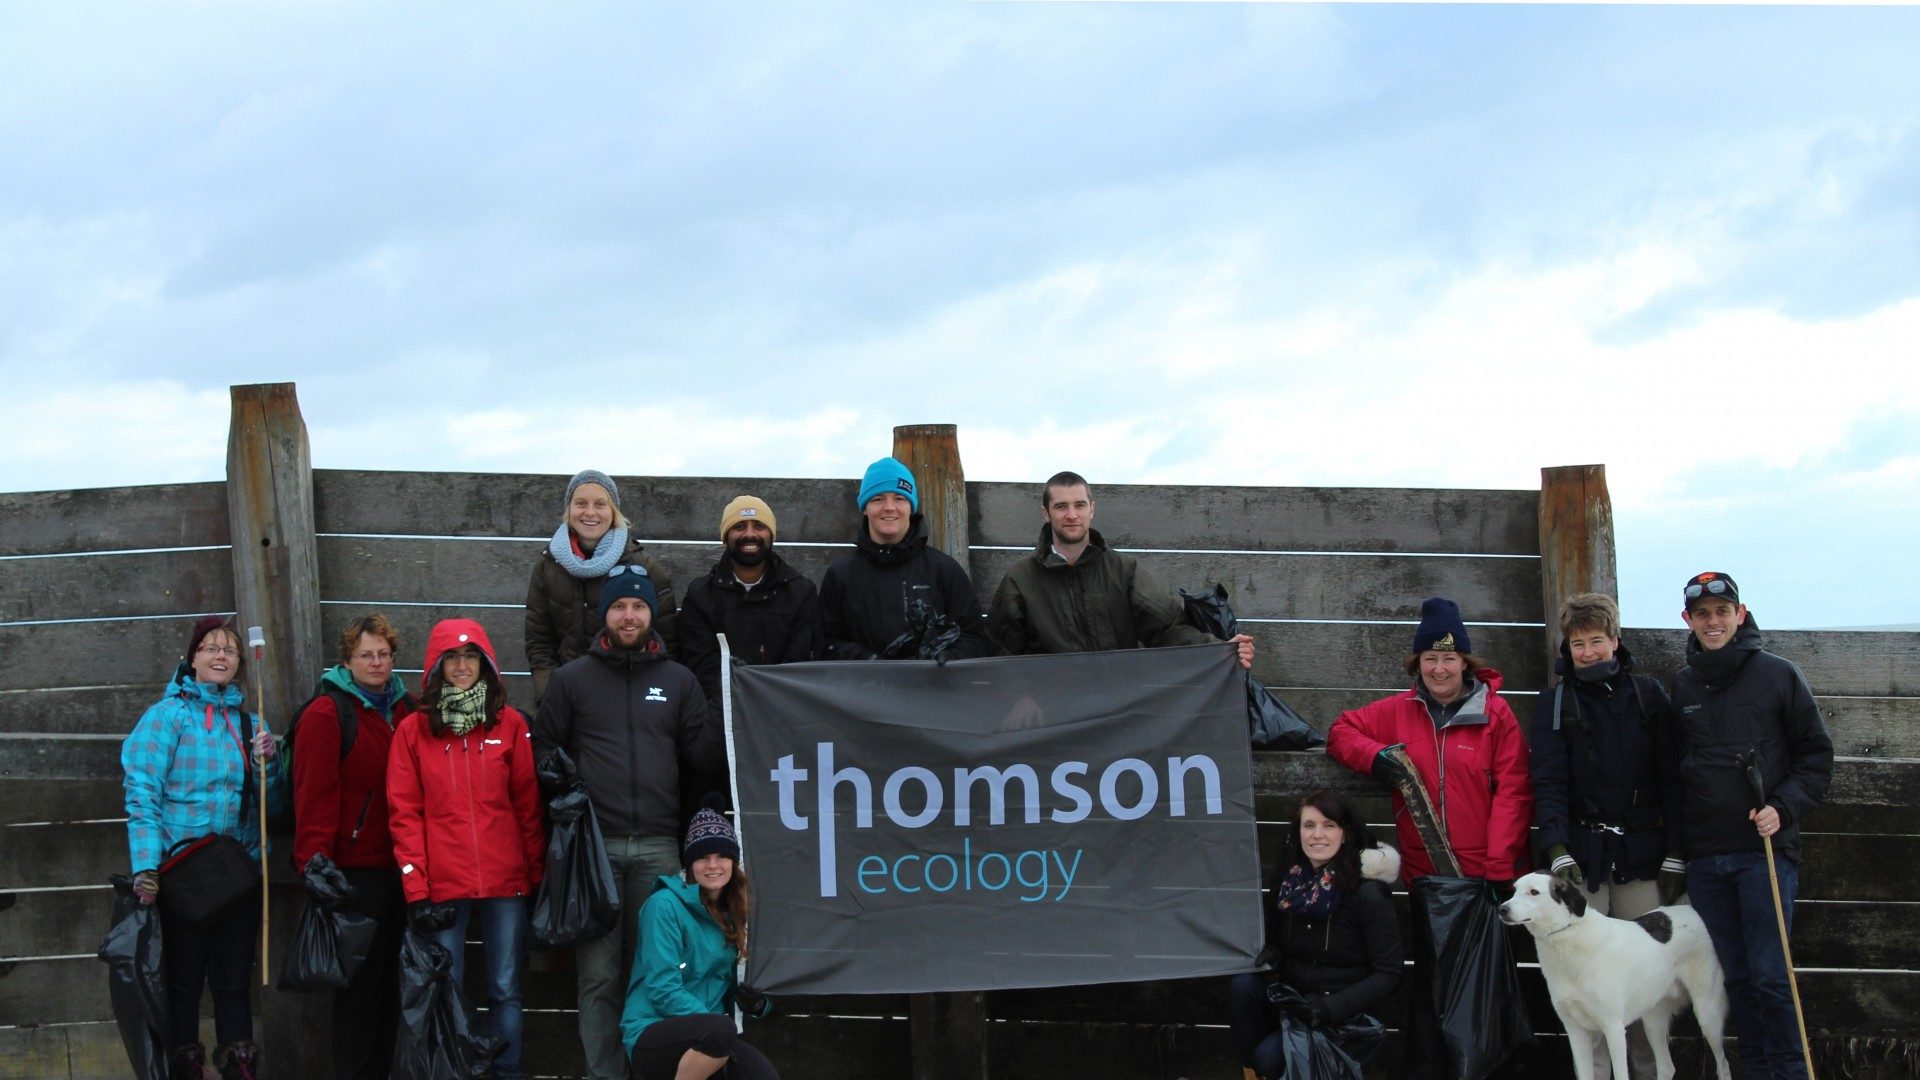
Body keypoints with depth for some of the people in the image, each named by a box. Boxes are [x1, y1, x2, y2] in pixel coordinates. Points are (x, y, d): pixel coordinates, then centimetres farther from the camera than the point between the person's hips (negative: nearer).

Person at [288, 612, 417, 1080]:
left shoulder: (405, 709, 13)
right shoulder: (325, 715, -8)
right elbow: (315, 796, -15)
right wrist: (315, 861, -21)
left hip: (399, 866, 6)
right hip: (355, 868, -6)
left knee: (390, 976, 12)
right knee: (360, 981, -1)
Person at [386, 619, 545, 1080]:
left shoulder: (510, 724, 6)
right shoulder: (413, 730, 4)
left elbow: (528, 806, 6)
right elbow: (405, 813, 0)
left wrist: (537, 877, 3)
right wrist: (416, 889, -7)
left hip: (505, 882, 1)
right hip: (443, 885, -1)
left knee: (505, 990, 4)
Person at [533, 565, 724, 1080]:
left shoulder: (679, 681, 13)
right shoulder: (572, 679, 9)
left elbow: (704, 756, 9)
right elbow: (544, 749, 9)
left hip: (657, 846, 1)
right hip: (594, 845, -1)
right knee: (598, 971, -1)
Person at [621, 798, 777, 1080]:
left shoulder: (731, 913, 12)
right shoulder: (666, 904, -9)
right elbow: (663, 989, -16)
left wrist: (756, 1003, -5)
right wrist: (719, 1027, -24)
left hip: (708, 1036, 4)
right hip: (651, 1034, -4)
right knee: (719, 1031, -36)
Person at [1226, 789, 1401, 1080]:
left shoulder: (1368, 892, -14)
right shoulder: (1288, 880, 1)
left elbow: (1388, 976, -14)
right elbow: (1276, 944, 15)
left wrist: (1331, 1008, -25)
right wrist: (1270, 956, -9)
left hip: (1348, 1016, -5)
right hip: (1295, 1001, 5)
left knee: (1270, 1055, -28)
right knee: (1242, 986, -24)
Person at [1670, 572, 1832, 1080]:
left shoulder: (1777, 675, 0)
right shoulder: (1681, 686, 10)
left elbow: (1817, 755, 2)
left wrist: (1783, 808, -11)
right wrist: (1675, 837, 7)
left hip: (1766, 850, -3)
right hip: (1704, 857, 4)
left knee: (1770, 976, -7)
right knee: (1735, 976, 8)